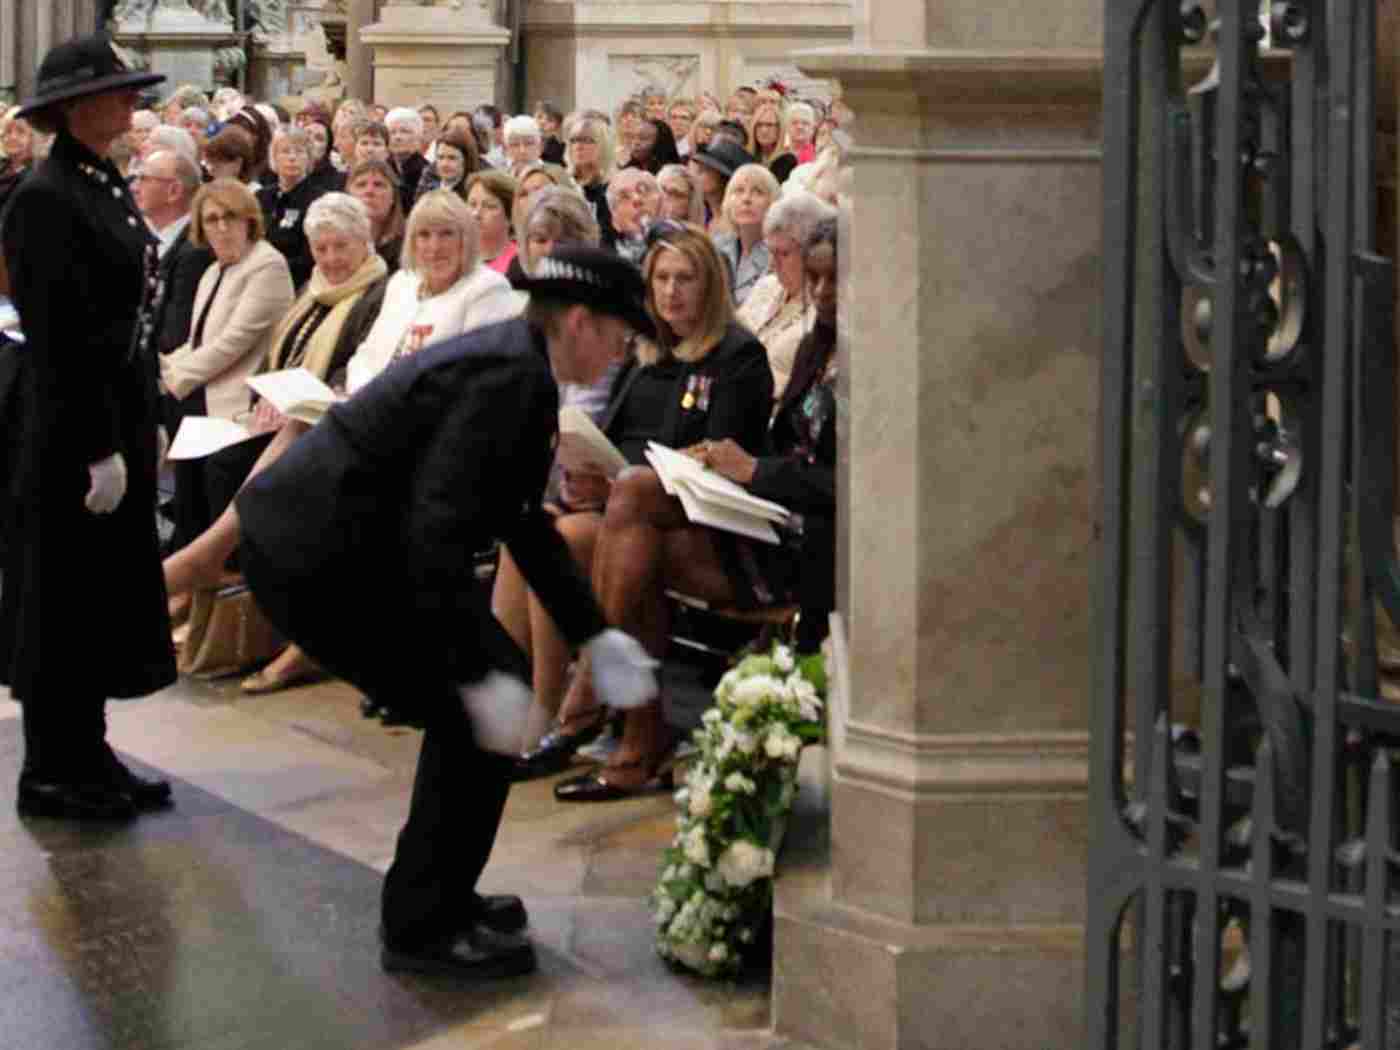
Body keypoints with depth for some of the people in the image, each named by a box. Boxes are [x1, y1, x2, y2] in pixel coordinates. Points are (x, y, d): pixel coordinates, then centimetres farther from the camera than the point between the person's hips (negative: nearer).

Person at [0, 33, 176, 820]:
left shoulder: (109, 187, 11)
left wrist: (145, 428, 15)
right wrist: (97, 448, -20)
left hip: (120, 419, 9)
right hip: (72, 433, -9)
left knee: (109, 594, 14)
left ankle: (87, 755, 24)